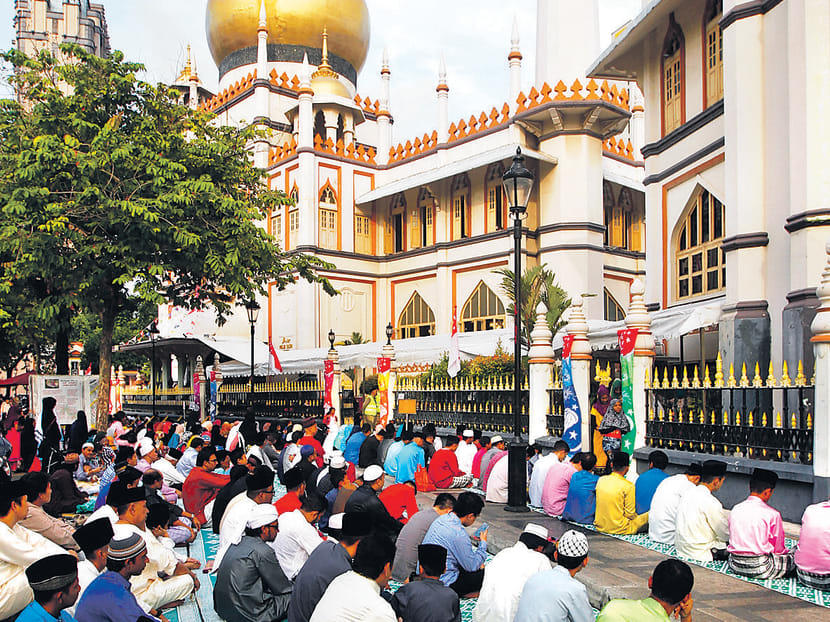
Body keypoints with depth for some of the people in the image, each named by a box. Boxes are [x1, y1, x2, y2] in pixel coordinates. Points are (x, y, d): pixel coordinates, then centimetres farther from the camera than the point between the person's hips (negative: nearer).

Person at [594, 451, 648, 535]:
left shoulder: (601, 480, -1)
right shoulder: (628, 486, -16)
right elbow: (630, 515, -11)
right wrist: (636, 516, 10)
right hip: (618, 529, -6)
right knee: (649, 515, 7)